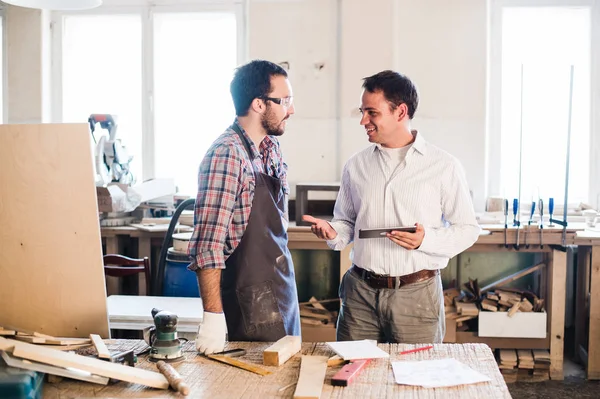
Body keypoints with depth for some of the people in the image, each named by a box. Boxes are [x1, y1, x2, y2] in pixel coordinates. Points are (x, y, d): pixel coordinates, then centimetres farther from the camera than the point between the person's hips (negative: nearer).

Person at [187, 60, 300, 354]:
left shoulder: (272, 148, 7)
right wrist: (213, 316, -26)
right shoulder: (227, 154, -20)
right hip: (249, 300, -8)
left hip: (283, 291, 8)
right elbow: (209, 243, -24)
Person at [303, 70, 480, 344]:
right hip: (361, 292, 3)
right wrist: (333, 233, -6)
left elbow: (467, 229, 0)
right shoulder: (356, 166, 8)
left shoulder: (444, 166, -3)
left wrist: (426, 240, -16)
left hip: (416, 293, -3)